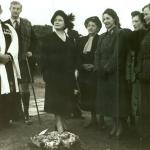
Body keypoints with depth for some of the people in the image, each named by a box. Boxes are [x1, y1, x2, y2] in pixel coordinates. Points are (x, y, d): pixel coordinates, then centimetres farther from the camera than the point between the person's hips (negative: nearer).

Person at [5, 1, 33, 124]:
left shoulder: (27, 23, 7)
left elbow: (32, 39, 11)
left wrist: (30, 51, -1)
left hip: (24, 60, 1)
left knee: (25, 88, 2)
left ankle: (26, 114, 12)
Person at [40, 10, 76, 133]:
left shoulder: (70, 40, 12)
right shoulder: (49, 38, 1)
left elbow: (74, 57, 13)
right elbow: (44, 57, -4)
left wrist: (74, 71, 3)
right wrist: (45, 73, -12)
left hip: (68, 74, 4)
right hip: (54, 73, -4)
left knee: (66, 100, 8)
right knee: (56, 100, -1)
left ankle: (63, 123, 21)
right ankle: (59, 126, 4)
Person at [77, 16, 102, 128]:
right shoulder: (81, 40, 12)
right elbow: (77, 57, 10)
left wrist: (94, 66, -16)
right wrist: (82, 65, -5)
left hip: (96, 72, -5)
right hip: (84, 72, 5)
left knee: (96, 97, -2)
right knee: (88, 98, 9)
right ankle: (93, 119, 21)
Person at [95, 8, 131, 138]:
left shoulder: (121, 34, -7)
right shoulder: (102, 37, 15)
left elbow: (117, 54, -15)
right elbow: (98, 54, 9)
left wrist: (107, 68, -14)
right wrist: (99, 69, -5)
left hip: (117, 74, -6)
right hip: (103, 74, 7)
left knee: (118, 100, 0)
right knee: (108, 100, 10)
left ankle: (121, 125, 14)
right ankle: (115, 124, 22)